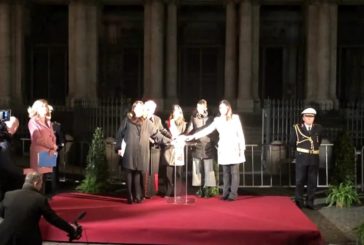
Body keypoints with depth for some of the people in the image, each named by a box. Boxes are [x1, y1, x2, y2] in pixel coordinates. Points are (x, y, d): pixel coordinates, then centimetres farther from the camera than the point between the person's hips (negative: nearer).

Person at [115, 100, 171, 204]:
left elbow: (156, 134, 11)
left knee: (137, 174, 2)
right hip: (129, 152, -1)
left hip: (141, 153, 1)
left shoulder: (147, 122, 11)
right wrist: (119, 147, -1)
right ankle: (130, 197, 7)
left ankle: (137, 196, 9)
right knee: (129, 174, 1)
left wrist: (169, 141, 6)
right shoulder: (127, 120, 6)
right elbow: (119, 134, 6)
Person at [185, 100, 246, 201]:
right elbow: (207, 130, 2)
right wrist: (193, 136, -7)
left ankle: (233, 194, -1)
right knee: (225, 172, 5)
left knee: (234, 172, -3)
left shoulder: (235, 118, 3)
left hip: (234, 148, -3)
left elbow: (240, 134, 2)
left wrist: (242, 148, -3)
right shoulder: (217, 120, 9)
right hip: (223, 149, 3)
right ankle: (225, 193, 8)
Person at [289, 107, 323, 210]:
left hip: (314, 158, 2)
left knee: (312, 181, 5)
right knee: (300, 181, 2)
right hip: (301, 158, -2)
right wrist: (300, 148, 9)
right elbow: (292, 142, 6)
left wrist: (314, 147, 11)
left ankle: (310, 202, 15)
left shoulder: (318, 128, 4)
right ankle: (299, 202, 11)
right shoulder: (297, 128, -1)